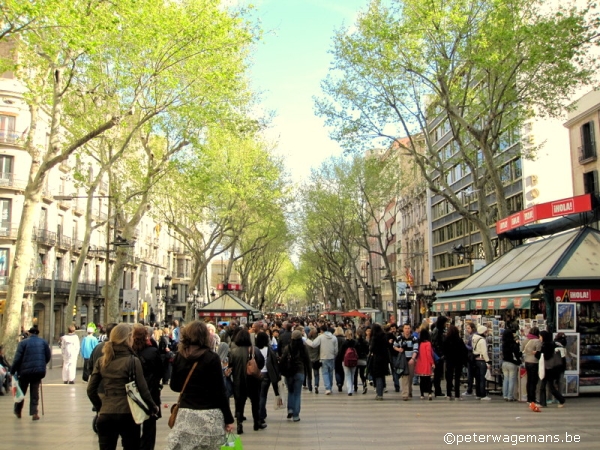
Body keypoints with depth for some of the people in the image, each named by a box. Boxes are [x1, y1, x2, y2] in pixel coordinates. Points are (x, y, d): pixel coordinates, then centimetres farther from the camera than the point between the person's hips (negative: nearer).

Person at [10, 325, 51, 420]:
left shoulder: (23, 343, -4)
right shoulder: (44, 342, 5)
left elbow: (17, 358, -7)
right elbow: (48, 356, 8)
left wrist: (13, 370, 1)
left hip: (25, 370, -2)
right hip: (39, 371, 2)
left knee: (21, 391, 15)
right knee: (35, 392, 8)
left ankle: (18, 412, 28)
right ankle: (34, 413, 0)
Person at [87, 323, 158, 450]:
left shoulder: (101, 361, 4)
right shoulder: (132, 361, -9)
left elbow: (91, 390, 5)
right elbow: (142, 388, -8)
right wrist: (153, 407, 7)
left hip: (105, 414, 3)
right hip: (127, 413, -3)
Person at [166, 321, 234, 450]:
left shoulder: (179, 357, 5)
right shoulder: (212, 358, -8)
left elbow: (175, 386, 16)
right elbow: (219, 391, -8)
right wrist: (229, 418, -2)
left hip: (186, 414, 4)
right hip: (209, 416, -4)